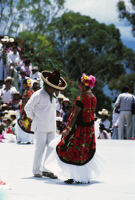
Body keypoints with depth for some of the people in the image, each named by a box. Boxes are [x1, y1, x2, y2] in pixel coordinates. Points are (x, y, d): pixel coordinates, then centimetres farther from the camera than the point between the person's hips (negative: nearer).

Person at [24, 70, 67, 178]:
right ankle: (36, 171, 2)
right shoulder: (38, 95, -9)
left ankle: (46, 169, 9)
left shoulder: (52, 96, 15)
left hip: (51, 127, 7)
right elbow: (28, 108, -6)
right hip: (41, 127, -7)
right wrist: (34, 118, -1)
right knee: (40, 148, -6)